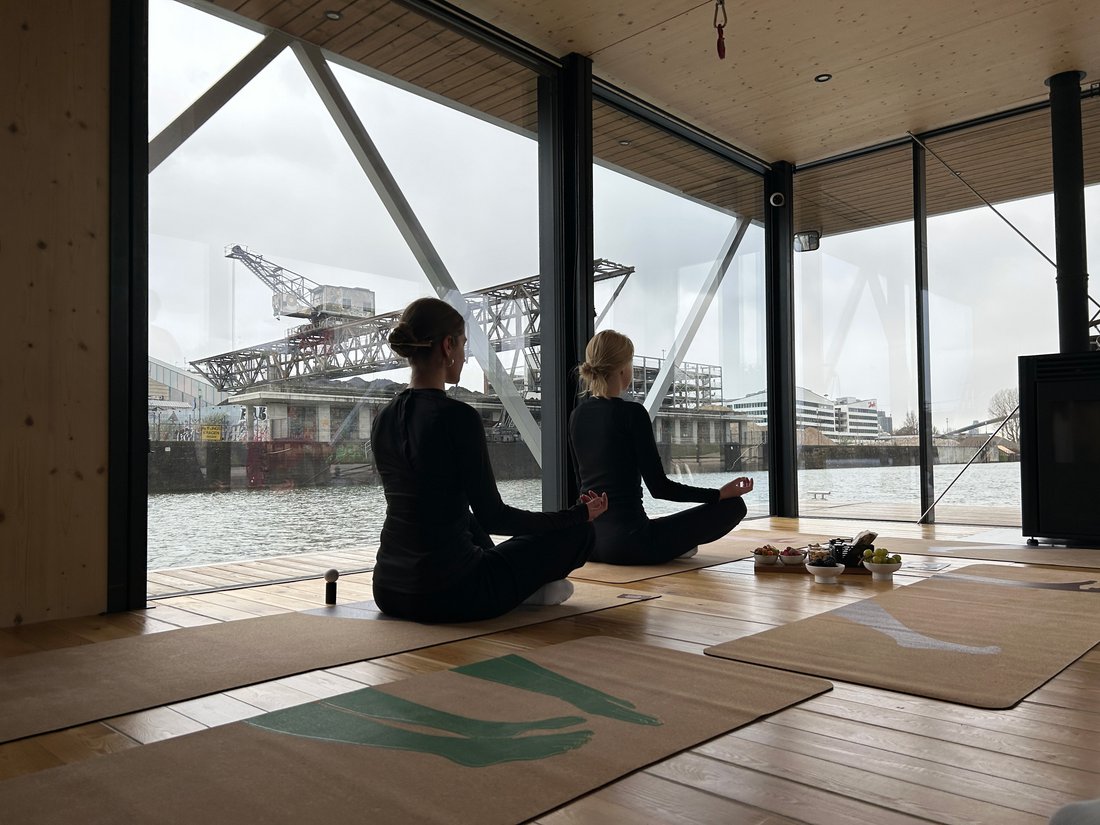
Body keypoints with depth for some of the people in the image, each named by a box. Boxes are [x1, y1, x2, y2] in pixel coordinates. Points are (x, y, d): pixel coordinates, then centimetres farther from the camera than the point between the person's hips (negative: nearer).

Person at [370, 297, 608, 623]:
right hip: (449, 595, -7)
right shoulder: (457, 417, -19)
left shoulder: (384, 419, 4)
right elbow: (492, 516, -15)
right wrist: (579, 514, -3)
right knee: (578, 533, 10)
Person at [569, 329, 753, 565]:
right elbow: (659, 487, -12)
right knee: (732, 506, 1)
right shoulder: (631, 413, -14)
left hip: (586, 541, 8)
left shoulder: (578, 415, 7)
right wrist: (720, 494, -2)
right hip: (626, 541, -8)